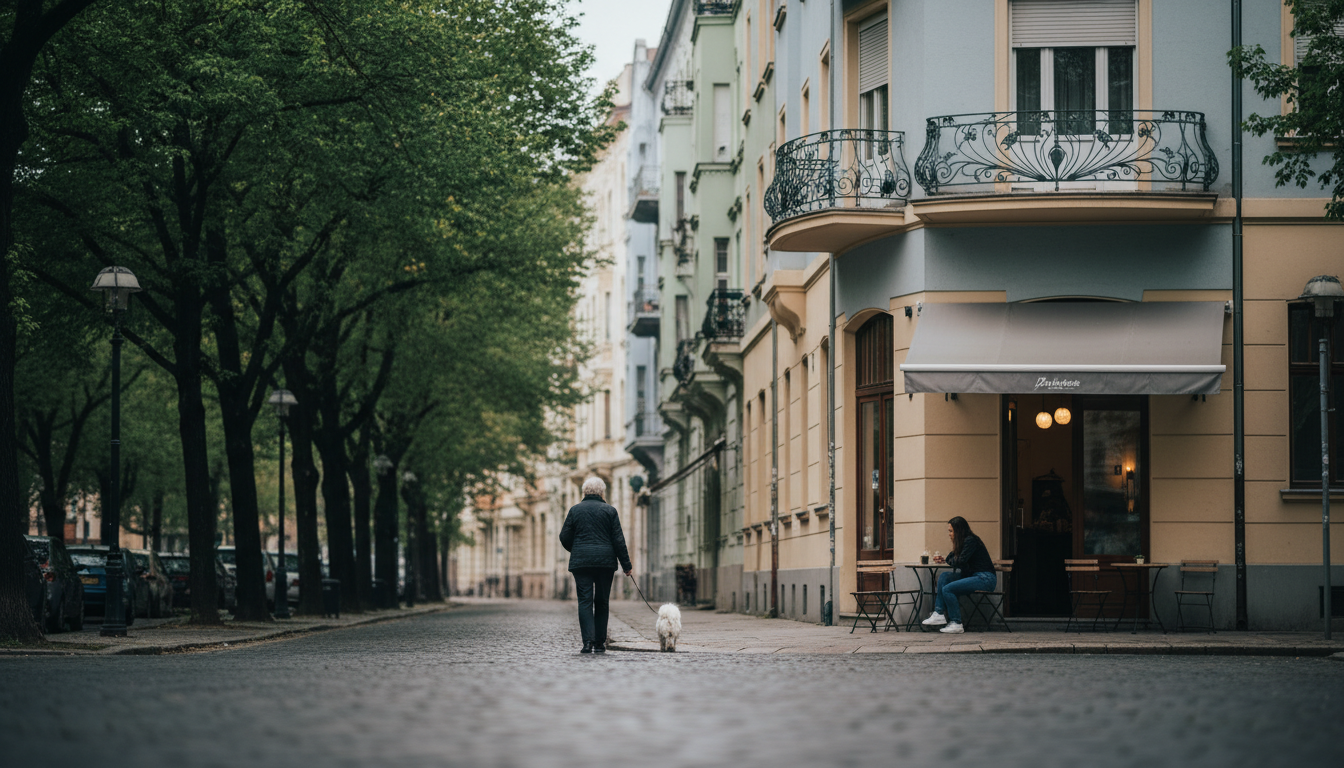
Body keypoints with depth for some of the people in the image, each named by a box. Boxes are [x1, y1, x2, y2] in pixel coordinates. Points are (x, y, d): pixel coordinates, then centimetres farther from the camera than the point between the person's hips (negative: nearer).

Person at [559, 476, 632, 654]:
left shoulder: (575, 510, 4)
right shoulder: (609, 511, 2)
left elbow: (565, 537, 6)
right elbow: (618, 540, 0)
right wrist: (626, 564, 5)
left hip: (581, 561, 0)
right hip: (605, 561, 0)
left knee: (585, 601, -2)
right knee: (602, 602, 9)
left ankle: (588, 641, -15)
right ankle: (600, 643, 10)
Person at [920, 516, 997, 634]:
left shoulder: (970, 541, -12)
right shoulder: (964, 541, 16)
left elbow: (960, 562, -17)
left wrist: (949, 558, 2)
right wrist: (944, 560, 9)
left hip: (986, 579, -10)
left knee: (948, 589, -19)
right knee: (944, 576, 3)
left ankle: (956, 624, -12)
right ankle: (939, 614, -4)